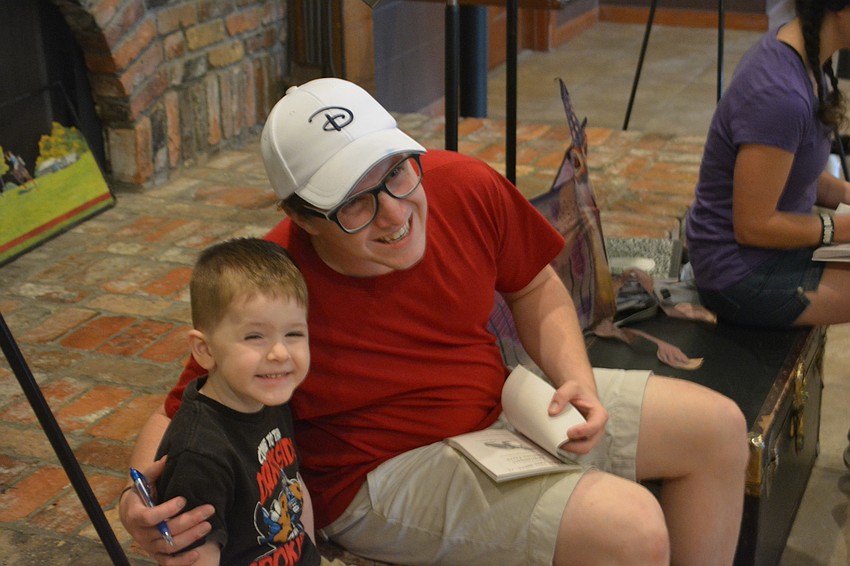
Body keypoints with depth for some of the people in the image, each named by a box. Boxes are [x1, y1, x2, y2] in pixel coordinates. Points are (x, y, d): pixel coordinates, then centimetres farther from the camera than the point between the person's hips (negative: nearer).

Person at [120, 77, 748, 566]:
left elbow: (536, 290, 4)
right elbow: (181, 417, -16)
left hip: (499, 401, 7)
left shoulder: (467, 187, -15)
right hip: (388, 475, -6)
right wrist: (146, 504, -37)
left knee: (718, 427, 7)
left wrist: (579, 383, -12)